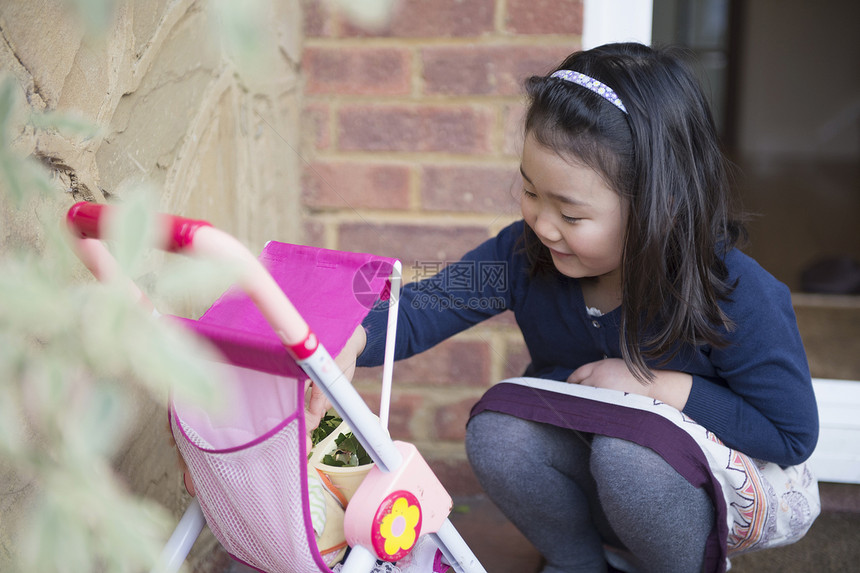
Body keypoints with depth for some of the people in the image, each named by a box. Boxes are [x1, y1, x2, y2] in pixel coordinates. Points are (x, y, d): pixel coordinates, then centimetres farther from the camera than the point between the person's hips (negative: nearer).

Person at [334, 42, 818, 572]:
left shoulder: (738, 296, -26)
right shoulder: (527, 252, -15)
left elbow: (793, 434, -18)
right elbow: (420, 310, -12)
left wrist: (659, 385, -26)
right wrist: (349, 339, -35)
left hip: (695, 488, -3)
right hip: (580, 474, 4)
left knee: (624, 449, -35)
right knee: (494, 431, -24)